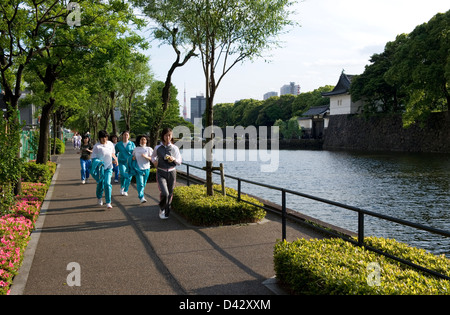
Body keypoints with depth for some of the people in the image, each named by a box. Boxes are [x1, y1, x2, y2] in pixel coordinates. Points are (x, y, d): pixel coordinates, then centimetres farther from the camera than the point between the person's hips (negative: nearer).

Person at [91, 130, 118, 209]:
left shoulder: (110, 144, 4)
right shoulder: (97, 146, -9)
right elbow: (94, 158, -7)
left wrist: (115, 159, 8)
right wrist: (97, 162, -23)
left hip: (108, 167, 2)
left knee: (107, 184, -11)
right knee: (100, 184, 8)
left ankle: (108, 202, -8)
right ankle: (99, 198, 37)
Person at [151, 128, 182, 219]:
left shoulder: (175, 148, 1)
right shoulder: (157, 148, 0)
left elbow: (179, 162, 6)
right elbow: (153, 156, 20)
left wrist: (174, 159, -15)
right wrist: (154, 161, -2)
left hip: (171, 172, 2)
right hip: (161, 173, -2)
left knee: (170, 194, 8)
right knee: (164, 193, -19)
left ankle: (166, 213, 29)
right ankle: (162, 209, 10)